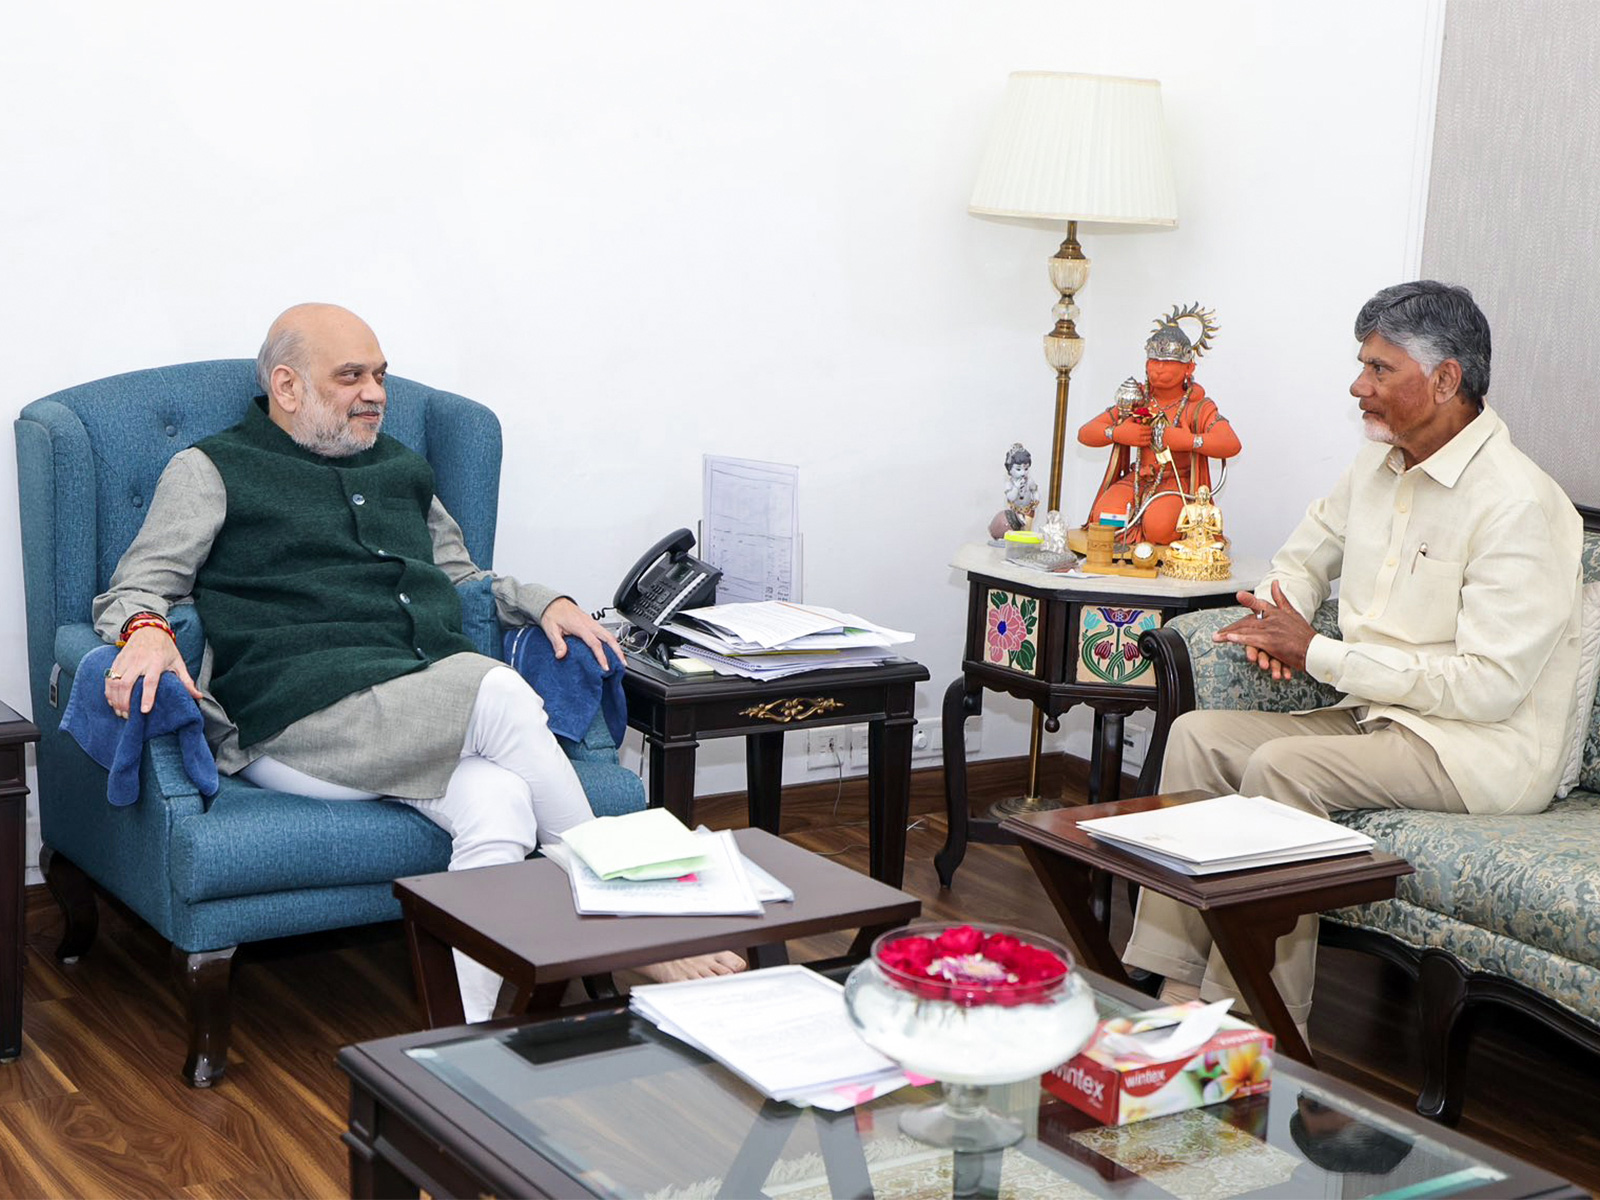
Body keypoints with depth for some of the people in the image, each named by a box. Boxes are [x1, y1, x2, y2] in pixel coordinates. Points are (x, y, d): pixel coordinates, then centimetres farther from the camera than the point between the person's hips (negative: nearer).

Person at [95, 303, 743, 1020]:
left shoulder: (402, 469, 30)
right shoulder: (212, 472, 13)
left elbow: (462, 578, 37)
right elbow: (137, 586, 5)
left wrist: (545, 603, 16)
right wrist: (146, 629, -20)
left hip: (439, 706, 5)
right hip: (302, 717, -5)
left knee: (500, 810, -30)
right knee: (501, 694, -30)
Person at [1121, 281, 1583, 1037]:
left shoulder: (1519, 505, -19)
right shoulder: (1378, 465, 8)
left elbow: (1490, 685, -24)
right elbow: (1307, 553, 27)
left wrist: (1318, 655, -19)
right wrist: (1276, 620, 2)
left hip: (1484, 750, -9)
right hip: (1379, 718, 9)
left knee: (1283, 767, -29)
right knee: (1198, 734, -7)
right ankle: (1178, 992, -10)